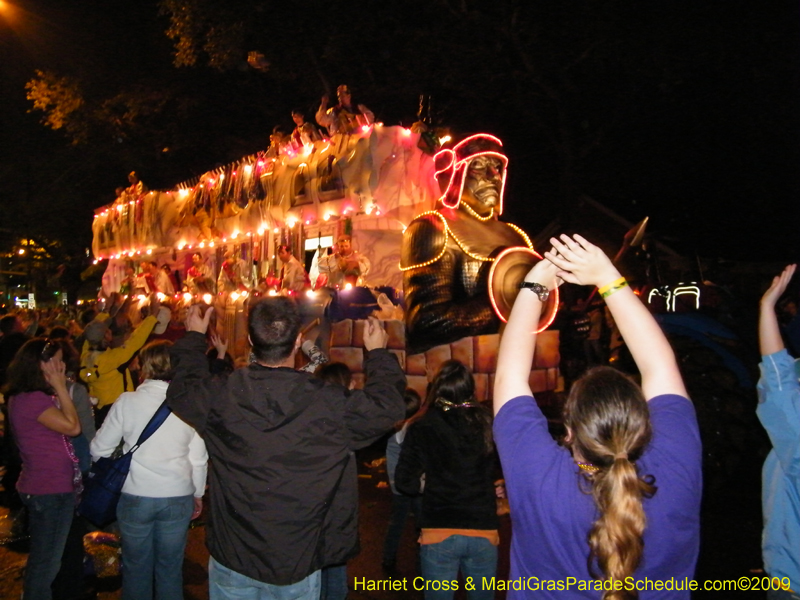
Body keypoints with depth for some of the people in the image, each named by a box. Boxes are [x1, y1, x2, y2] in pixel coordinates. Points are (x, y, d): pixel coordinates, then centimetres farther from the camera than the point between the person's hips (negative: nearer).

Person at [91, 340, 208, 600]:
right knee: (171, 568, 14)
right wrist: (198, 494, 14)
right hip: (178, 498, 1)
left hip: (135, 497, 0)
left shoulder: (127, 402, -9)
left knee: (136, 567, 16)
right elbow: (199, 458, -1)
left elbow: (100, 449, 0)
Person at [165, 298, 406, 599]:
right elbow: (388, 405, -2)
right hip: (297, 563, -1)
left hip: (232, 561, 2)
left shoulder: (221, 396, -15)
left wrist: (194, 338, 23)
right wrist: (379, 353, 13)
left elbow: (180, 390, 8)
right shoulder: (331, 404, -20)